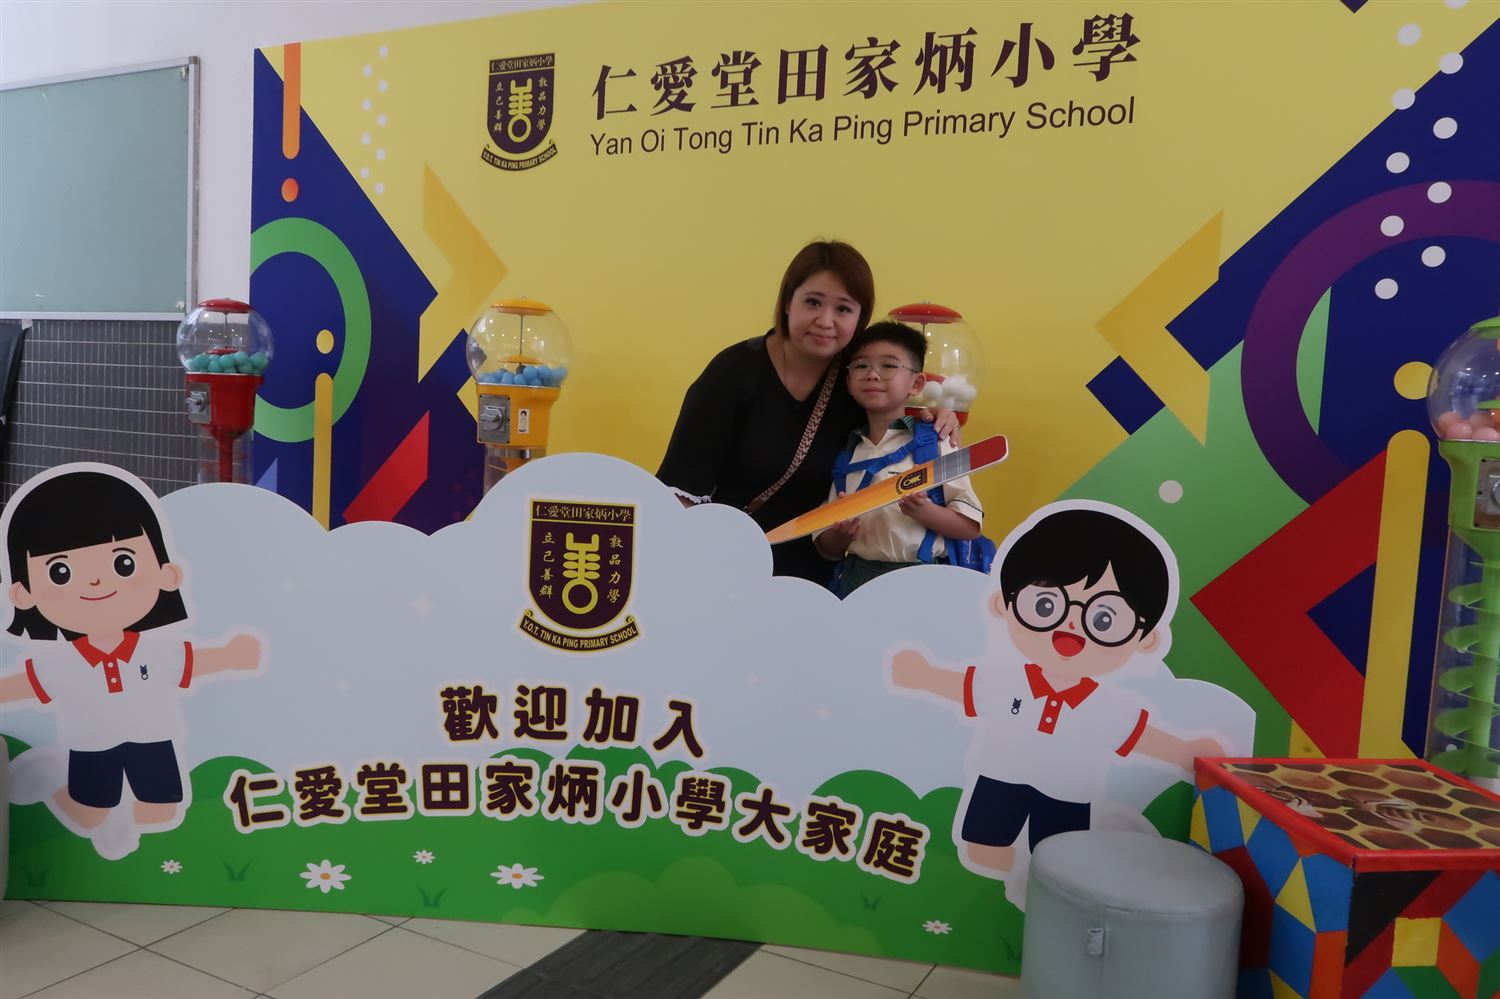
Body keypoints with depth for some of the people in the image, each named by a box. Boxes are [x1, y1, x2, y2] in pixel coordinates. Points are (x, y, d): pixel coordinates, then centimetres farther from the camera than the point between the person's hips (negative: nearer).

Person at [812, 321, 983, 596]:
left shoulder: (933, 443, -2)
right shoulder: (844, 456, 8)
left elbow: (970, 526, -4)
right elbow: (827, 549, 11)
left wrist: (923, 511, -20)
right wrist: (840, 534, -10)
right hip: (855, 580, 3)